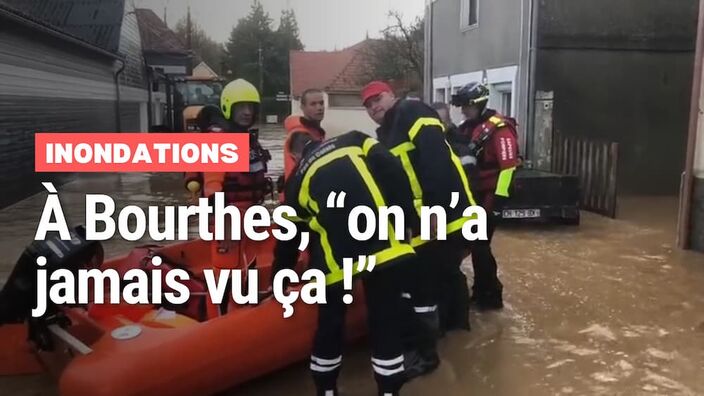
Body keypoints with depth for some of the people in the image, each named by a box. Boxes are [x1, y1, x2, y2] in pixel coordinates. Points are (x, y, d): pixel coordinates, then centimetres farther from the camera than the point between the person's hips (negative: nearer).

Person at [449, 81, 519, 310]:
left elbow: (508, 167, -20)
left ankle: (492, 295, 5)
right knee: (473, 243, 12)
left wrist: (498, 201, -22)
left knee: (481, 245, -8)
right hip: (473, 193, 8)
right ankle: (480, 290, 25)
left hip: (489, 195, -8)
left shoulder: (499, 128, -14)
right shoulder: (467, 128, 12)